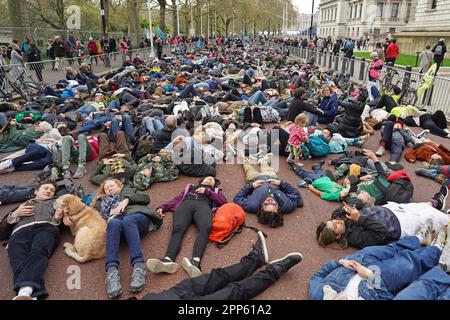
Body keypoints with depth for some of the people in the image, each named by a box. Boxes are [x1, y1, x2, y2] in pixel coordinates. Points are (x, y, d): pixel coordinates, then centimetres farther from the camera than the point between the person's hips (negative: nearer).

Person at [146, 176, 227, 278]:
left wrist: (207, 192, 8)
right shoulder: (190, 187, 41)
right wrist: (162, 207, 12)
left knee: (205, 227, -37)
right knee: (178, 228, -32)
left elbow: (223, 201, 17)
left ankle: (196, 261, -60)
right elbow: (178, 198, 27)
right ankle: (168, 260, -57)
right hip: (186, 204, 1)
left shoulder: (216, 190, 37)